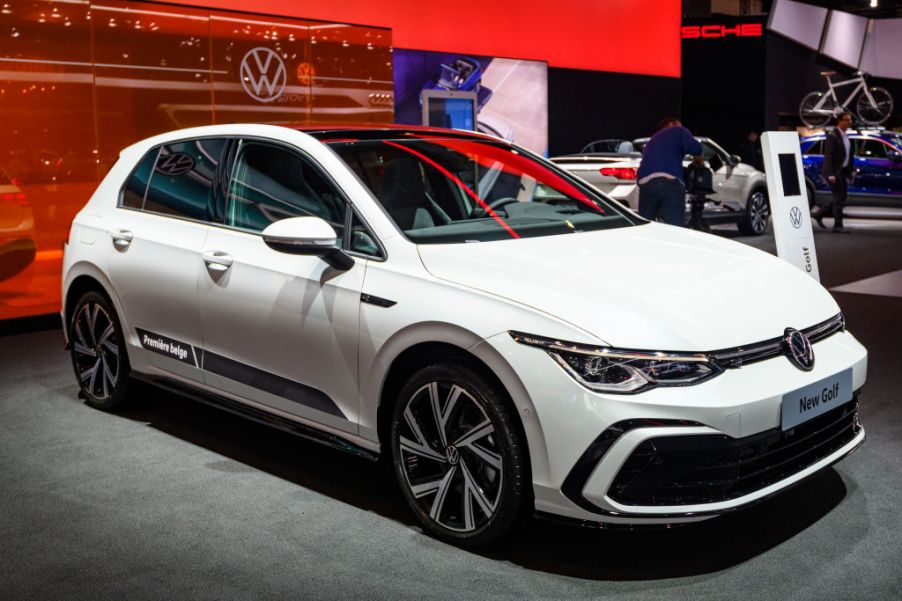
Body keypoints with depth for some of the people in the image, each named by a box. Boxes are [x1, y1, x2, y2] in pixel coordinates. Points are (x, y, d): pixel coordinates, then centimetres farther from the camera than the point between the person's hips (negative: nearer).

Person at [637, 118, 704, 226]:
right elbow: (694, 146, -1)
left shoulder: (652, 140, 37)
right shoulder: (678, 131, 19)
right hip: (670, 182, -5)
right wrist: (698, 159, 19)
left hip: (645, 182, 5)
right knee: (674, 228, -5)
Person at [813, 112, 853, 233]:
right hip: (833, 171, -9)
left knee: (841, 197, 13)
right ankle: (838, 225, 1)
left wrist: (849, 172, 15)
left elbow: (847, 156, 18)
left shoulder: (845, 136, 13)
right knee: (838, 198, -6)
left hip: (842, 171, 9)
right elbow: (828, 156, -19)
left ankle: (819, 214, 22)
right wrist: (830, 175, -24)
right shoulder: (832, 136, -14)